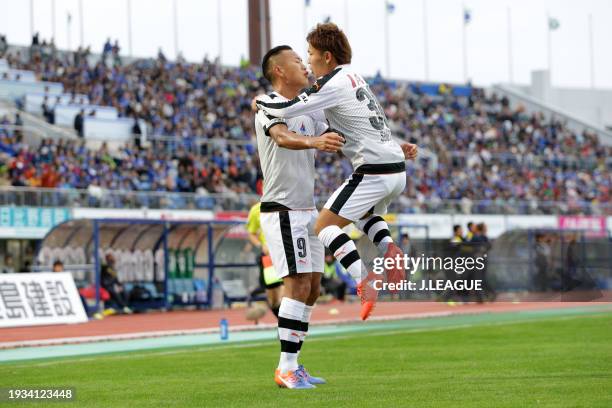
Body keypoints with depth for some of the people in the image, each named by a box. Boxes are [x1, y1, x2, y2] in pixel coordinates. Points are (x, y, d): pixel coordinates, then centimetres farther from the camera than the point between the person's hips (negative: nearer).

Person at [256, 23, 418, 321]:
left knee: (324, 225, -5)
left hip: (374, 172, -9)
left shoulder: (333, 84, -11)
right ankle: (387, 246, 5)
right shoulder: (354, 78, 17)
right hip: (397, 170, 9)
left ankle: (364, 282, -20)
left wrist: (260, 101, 0)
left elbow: (286, 109, -14)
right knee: (366, 213, 35)